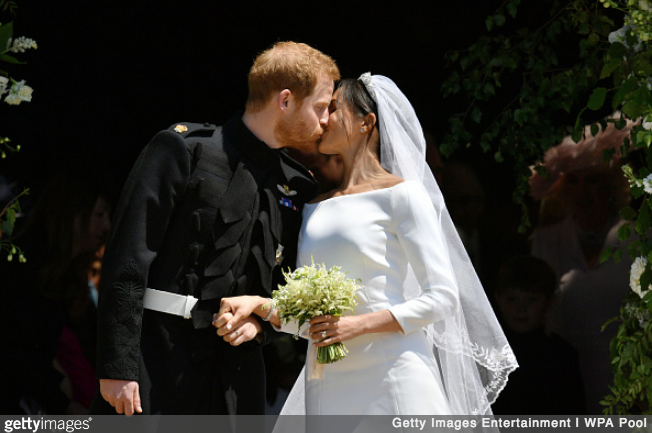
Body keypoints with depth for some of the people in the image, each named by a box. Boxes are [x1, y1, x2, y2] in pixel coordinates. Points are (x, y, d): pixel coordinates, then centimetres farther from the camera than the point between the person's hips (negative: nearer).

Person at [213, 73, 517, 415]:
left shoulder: (400, 193, -1)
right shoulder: (315, 207, 17)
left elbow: (442, 297, -6)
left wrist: (360, 324, -15)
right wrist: (260, 305, -2)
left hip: (390, 377, -5)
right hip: (328, 384, 5)